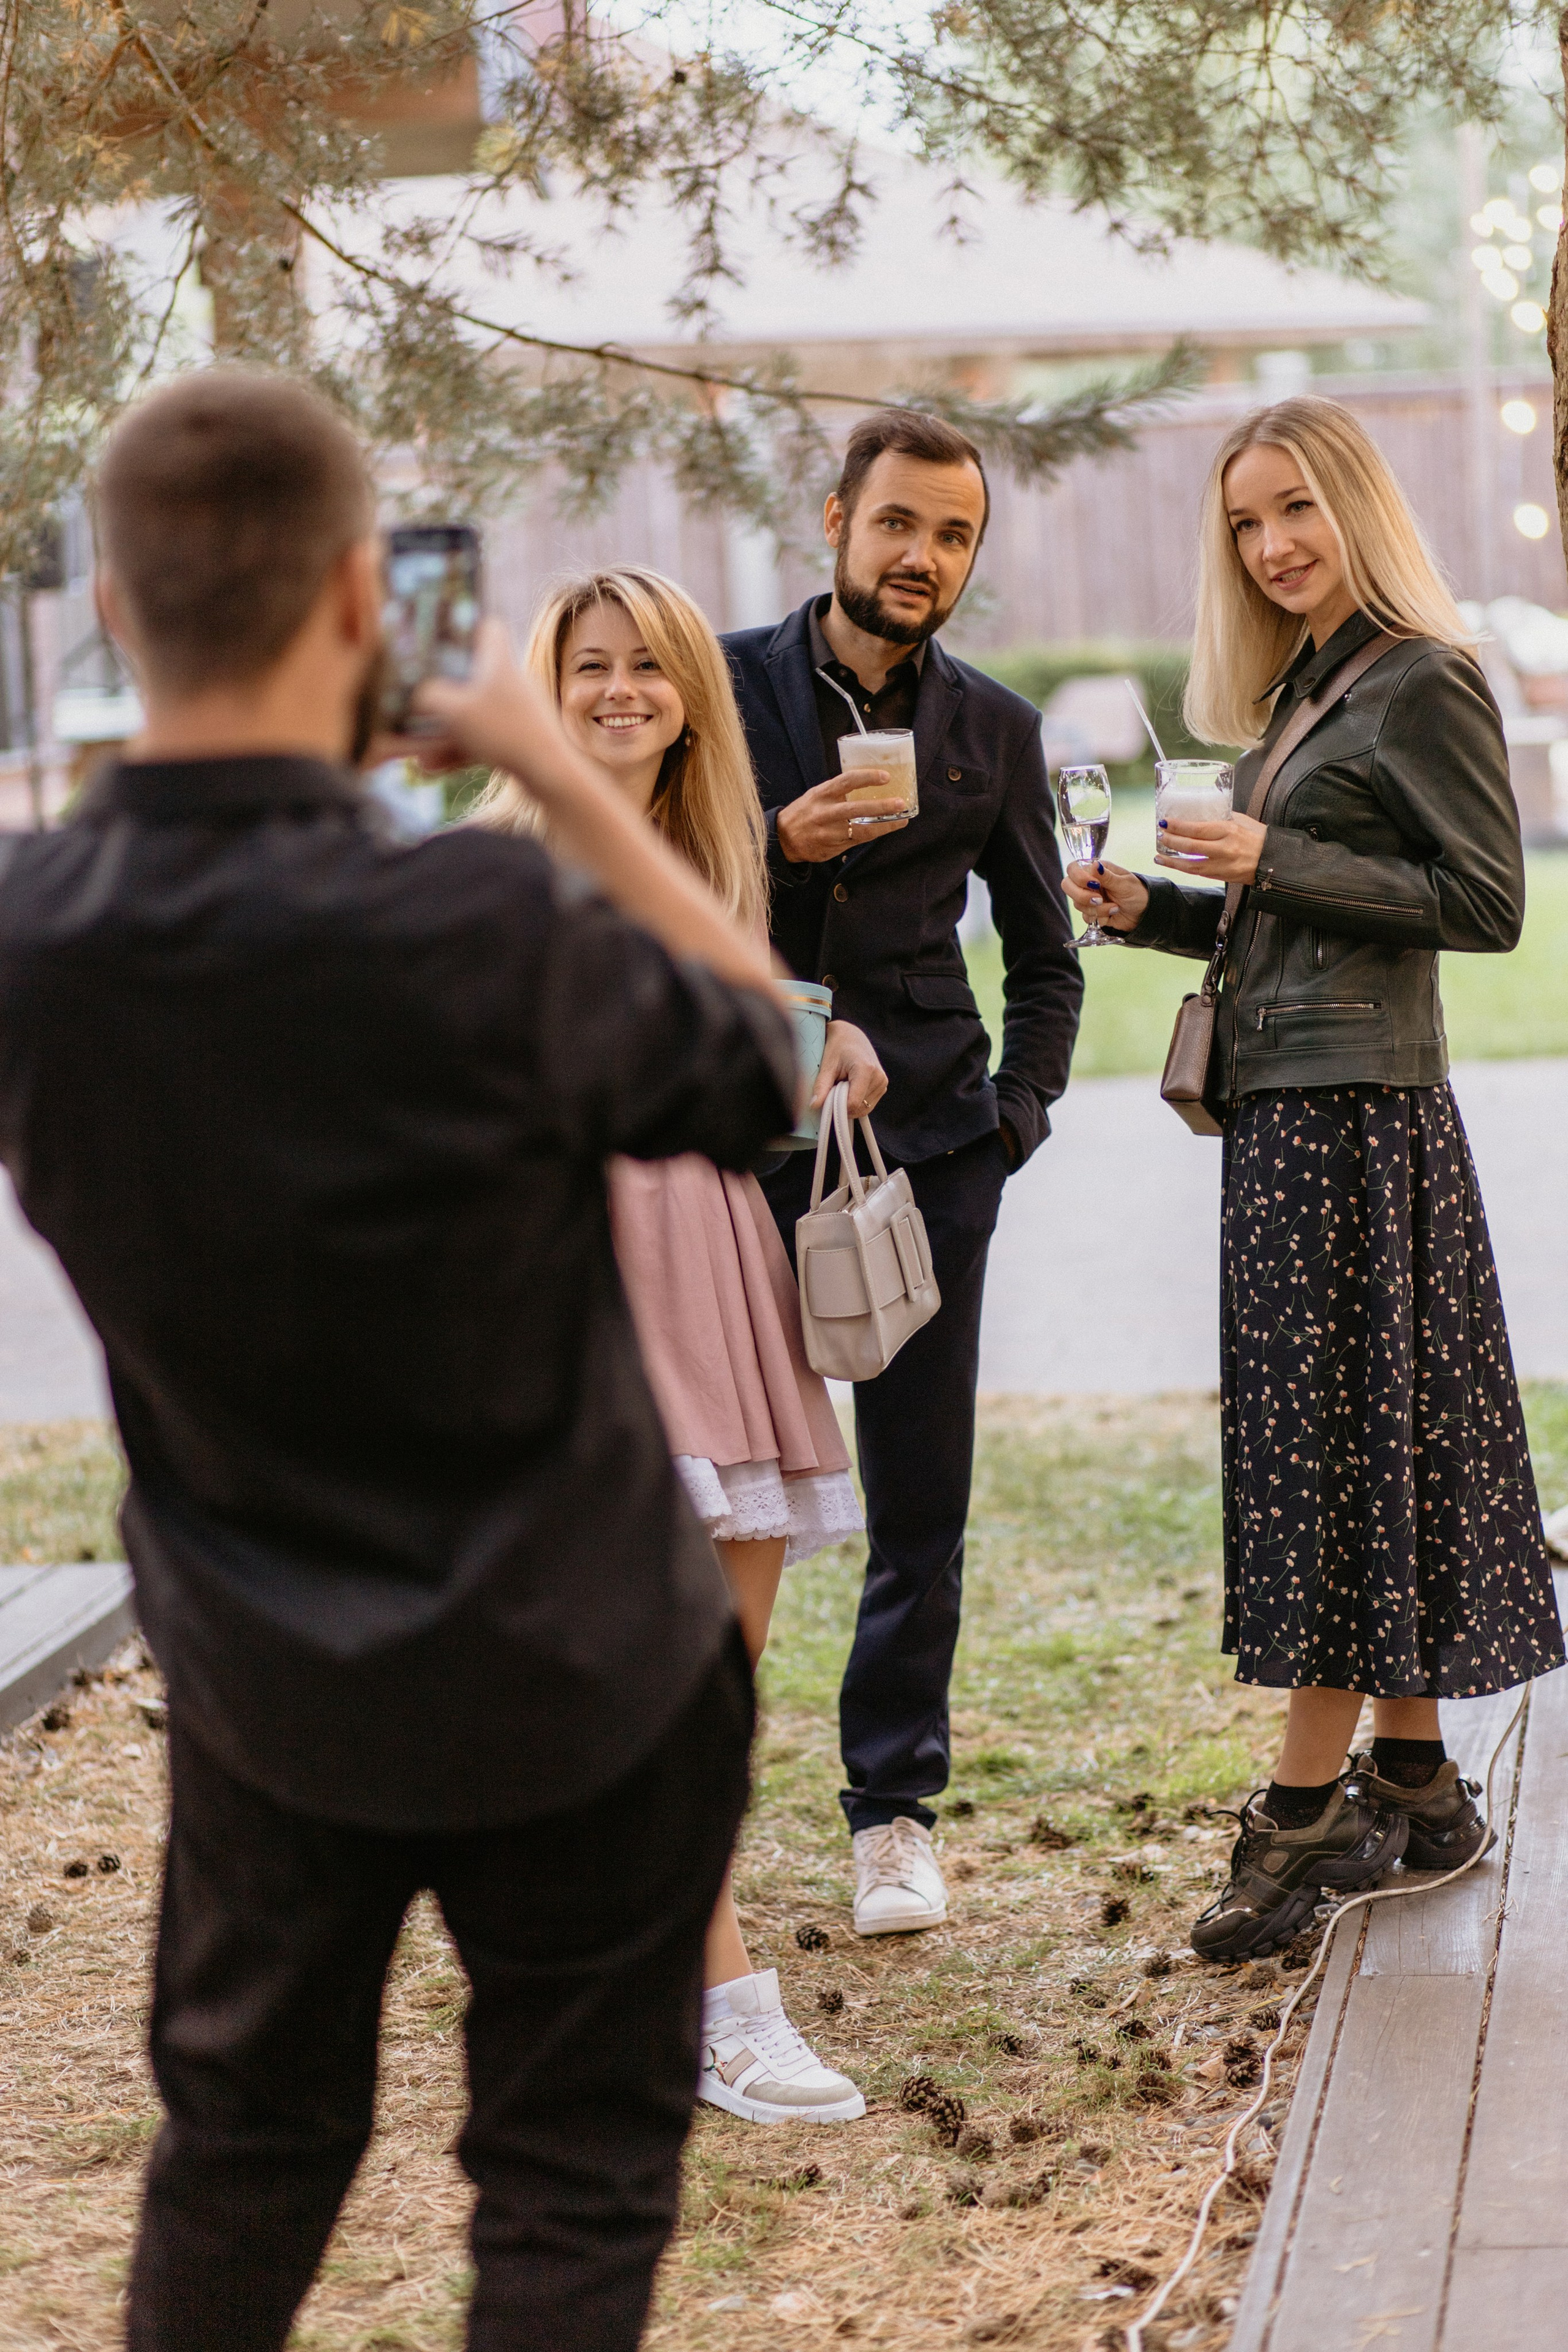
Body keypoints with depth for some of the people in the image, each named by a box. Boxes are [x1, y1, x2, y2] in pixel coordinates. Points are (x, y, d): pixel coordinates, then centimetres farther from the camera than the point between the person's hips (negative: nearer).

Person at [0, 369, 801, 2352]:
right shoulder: (490, 934, -29)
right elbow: (762, 1057, -9)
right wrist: (559, 775, -3)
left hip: (258, 1679, 4)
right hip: (570, 1673, -4)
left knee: (241, 2132, 23)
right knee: (572, 2182, 12)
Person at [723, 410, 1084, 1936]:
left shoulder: (993, 730, 9)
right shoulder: (726, 684, 2)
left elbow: (1044, 955, 18)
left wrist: (1020, 1110, 5)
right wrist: (774, 847, -15)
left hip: (926, 1143, 2)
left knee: (922, 1505, 4)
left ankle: (894, 1808, 17)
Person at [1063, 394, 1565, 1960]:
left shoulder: (1424, 684, -9)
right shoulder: (1307, 692, 17)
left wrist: (1277, 864, -16)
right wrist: (1153, 910, 8)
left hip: (1356, 1112, -9)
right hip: (1288, 1108, 9)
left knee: (1333, 1447, -6)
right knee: (1355, 1444, 11)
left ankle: (1308, 1812, -1)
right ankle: (1413, 1789, 18)